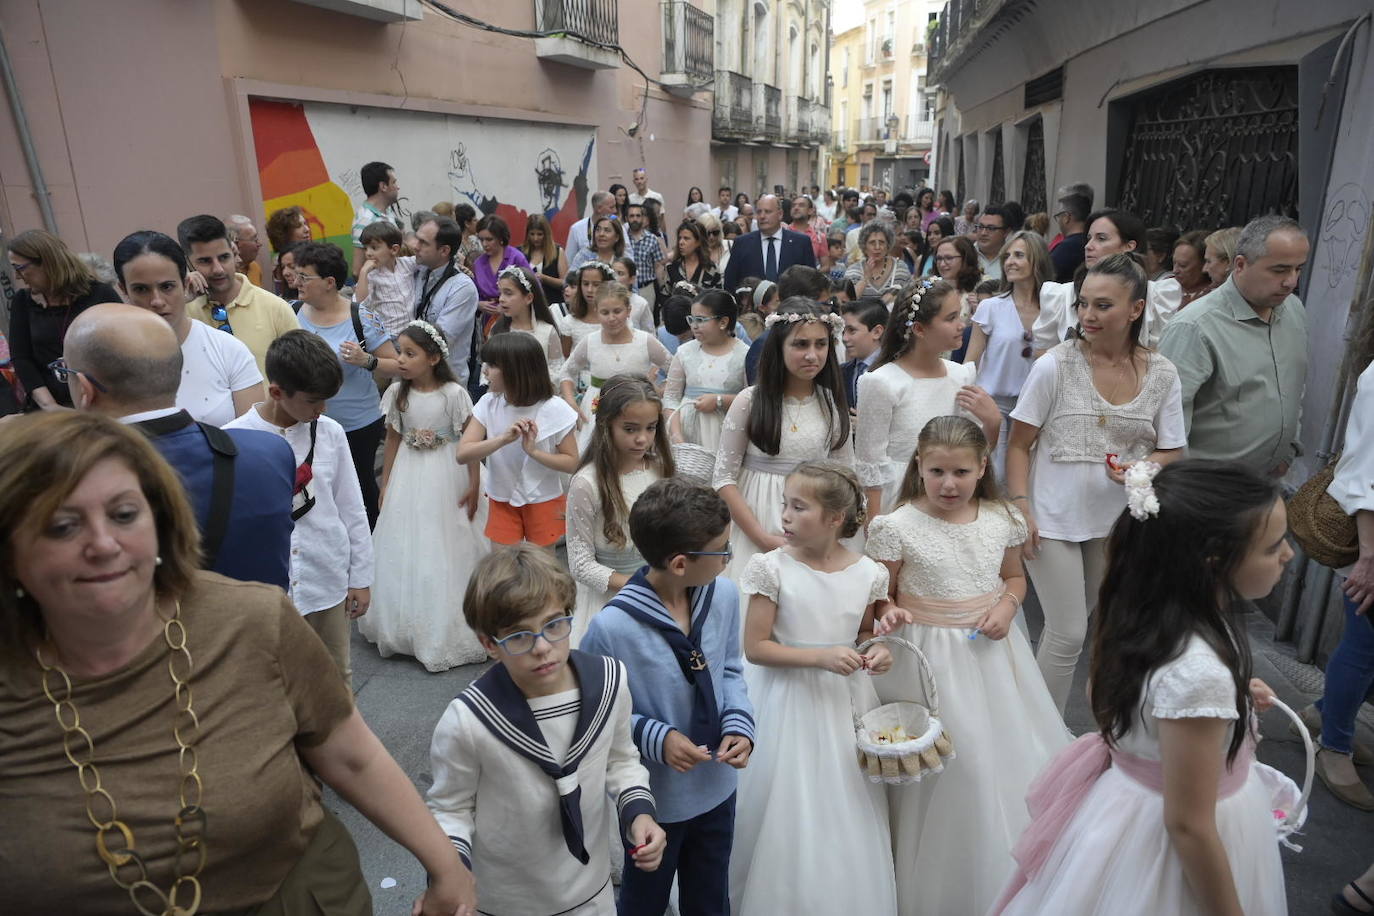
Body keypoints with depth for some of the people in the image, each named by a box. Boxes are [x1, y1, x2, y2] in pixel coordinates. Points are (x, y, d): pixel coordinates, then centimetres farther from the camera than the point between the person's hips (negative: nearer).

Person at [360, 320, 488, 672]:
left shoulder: (453, 393, -15)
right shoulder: (397, 392, -2)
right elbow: (392, 439, 8)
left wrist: (474, 487, -10)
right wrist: (385, 486, 9)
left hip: (445, 479, -4)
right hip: (407, 477, 4)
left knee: (443, 549, 4)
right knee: (403, 549, 10)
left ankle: (444, 630, 20)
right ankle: (405, 625, 29)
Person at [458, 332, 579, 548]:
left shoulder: (554, 410, -18)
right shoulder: (488, 404, -10)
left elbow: (571, 462, -14)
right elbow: (463, 454, -17)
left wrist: (533, 450, -28)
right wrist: (504, 438, -31)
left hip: (543, 501, -2)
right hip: (501, 500, 2)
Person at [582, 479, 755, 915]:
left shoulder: (724, 594, -13)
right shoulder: (613, 627, -30)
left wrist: (739, 724, -12)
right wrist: (654, 737, -26)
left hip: (718, 789, 4)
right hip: (654, 801, -4)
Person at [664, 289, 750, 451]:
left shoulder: (744, 354, -1)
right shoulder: (685, 352, 7)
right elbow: (671, 397, 7)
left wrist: (719, 401, -11)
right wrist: (676, 435, -4)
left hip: (724, 433, -2)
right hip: (687, 430, 2)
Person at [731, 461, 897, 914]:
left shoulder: (867, 573, -5)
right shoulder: (773, 568, -14)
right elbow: (755, 646, -13)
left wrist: (875, 650, -10)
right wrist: (821, 657, -22)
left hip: (845, 703, 3)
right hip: (790, 703, -2)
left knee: (846, 814, 13)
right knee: (789, 816, 8)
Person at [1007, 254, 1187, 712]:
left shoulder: (1162, 374, -3)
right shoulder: (1055, 366, -13)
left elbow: (1172, 452, 5)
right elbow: (1018, 445, -8)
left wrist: (1143, 467, -17)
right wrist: (1020, 509, -16)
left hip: (1119, 520, 5)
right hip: (1056, 519, -4)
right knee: (1067, 635, -2)